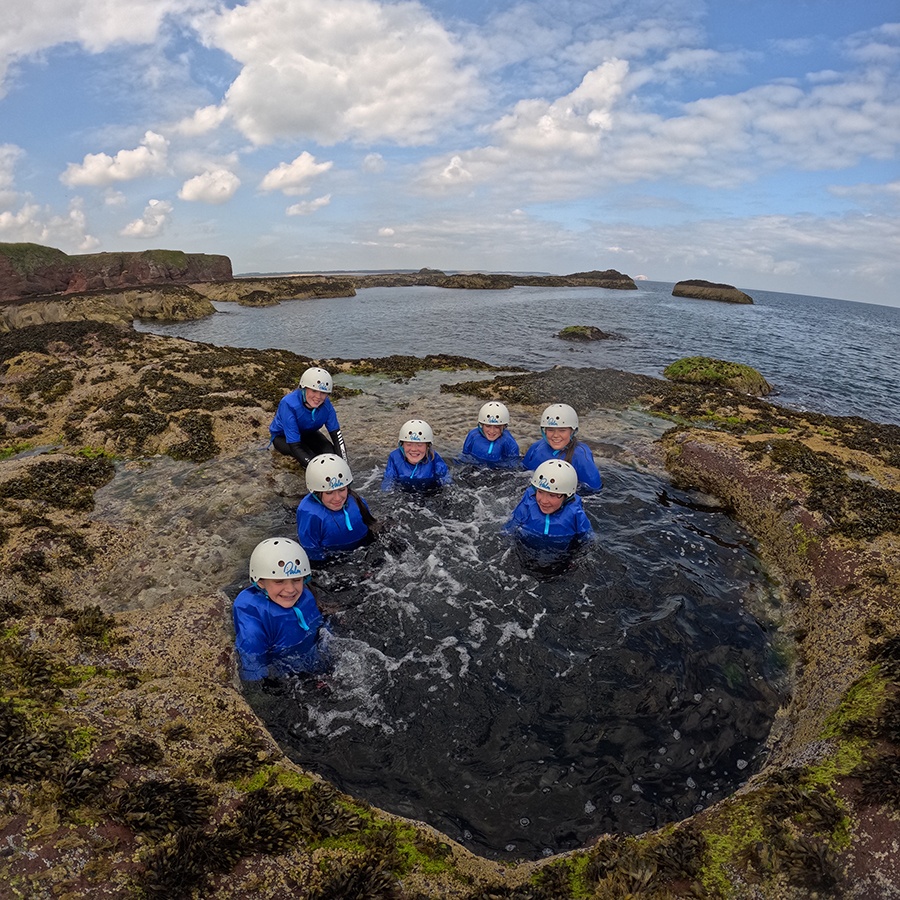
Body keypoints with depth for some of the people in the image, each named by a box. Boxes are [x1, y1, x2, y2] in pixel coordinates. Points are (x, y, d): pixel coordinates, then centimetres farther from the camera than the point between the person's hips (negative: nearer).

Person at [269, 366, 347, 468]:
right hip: (282, 436, -4)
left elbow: (336, 435, -23)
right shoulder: (289, 404, -38)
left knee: (330, 452, -22)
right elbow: (295, 447, -40)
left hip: (308, 433, 4)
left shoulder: (326, 404, -25)